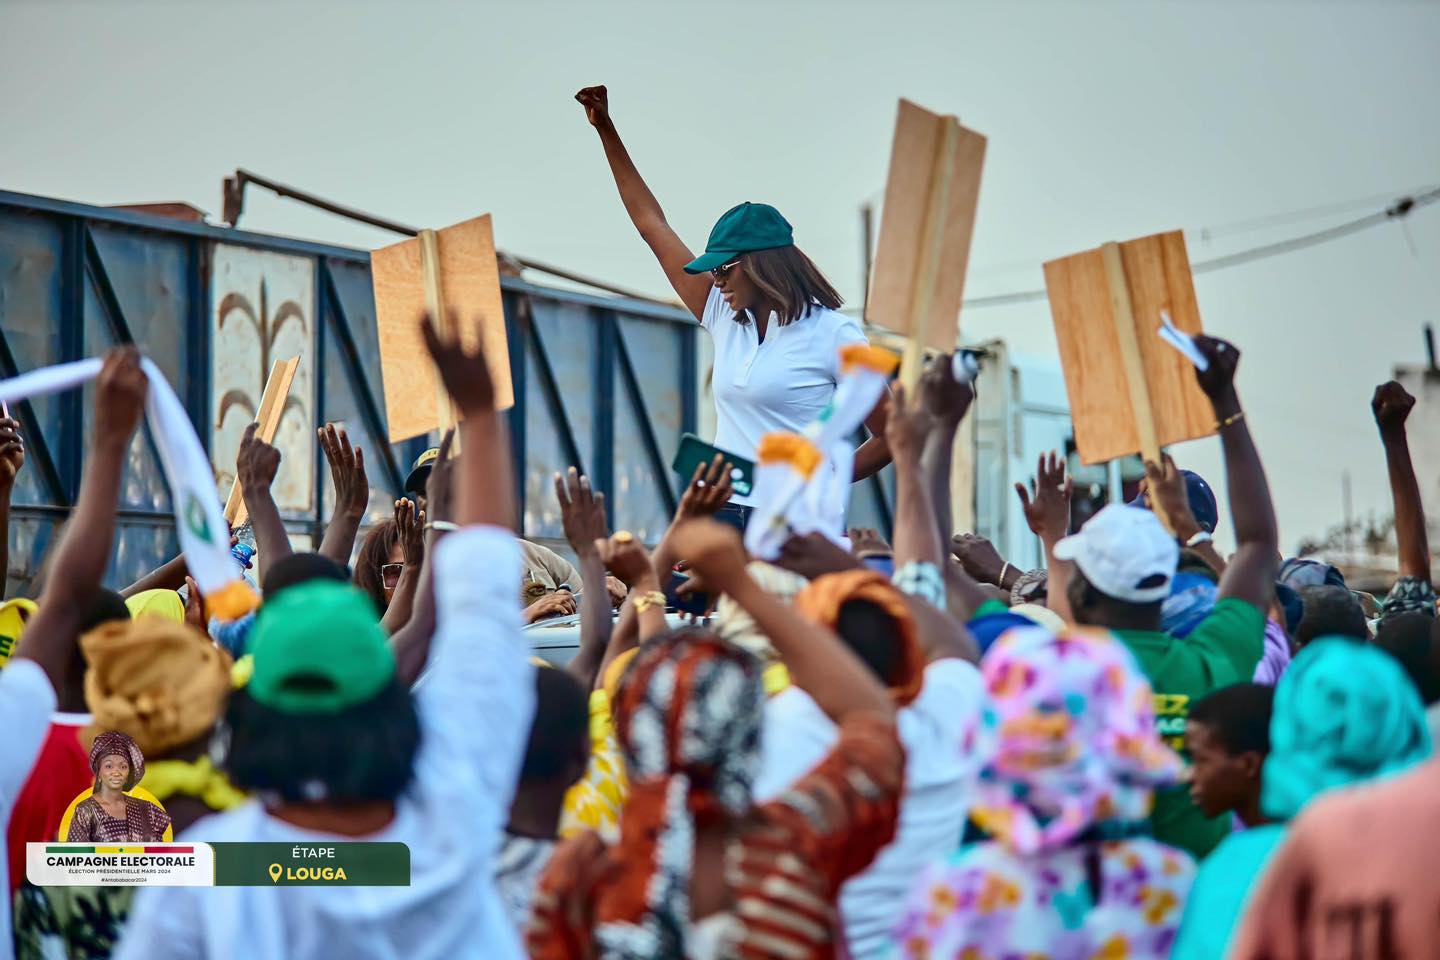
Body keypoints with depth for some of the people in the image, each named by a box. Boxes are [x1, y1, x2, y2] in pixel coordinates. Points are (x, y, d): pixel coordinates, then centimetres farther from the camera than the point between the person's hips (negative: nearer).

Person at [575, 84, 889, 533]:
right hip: (727, 519, 6)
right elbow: (651, 224, 23)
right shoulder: (725, 320, 15)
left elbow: (891, 437, -2)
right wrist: (606, 131, 26)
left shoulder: (833, 335, -2)